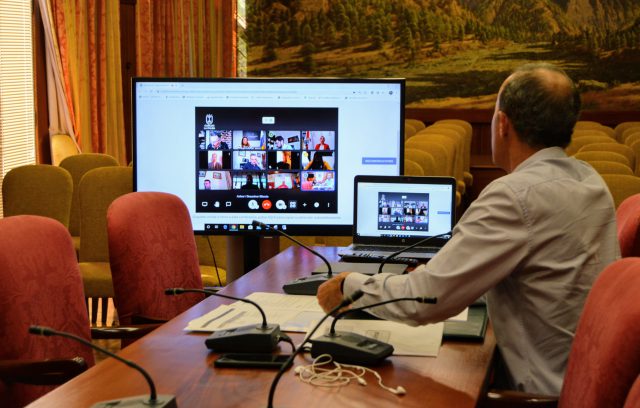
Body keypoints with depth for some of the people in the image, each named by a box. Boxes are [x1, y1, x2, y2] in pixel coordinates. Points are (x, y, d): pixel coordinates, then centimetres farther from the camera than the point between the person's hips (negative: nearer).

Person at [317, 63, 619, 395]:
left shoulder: (515, 196, -22)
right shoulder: (590, 180, 6)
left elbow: (424, 300, -21)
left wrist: (349, 286, -5)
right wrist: (442, 270, 16)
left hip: (553, 390, -8)